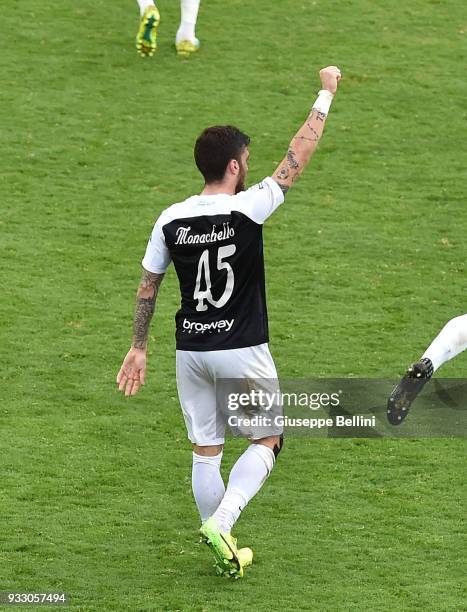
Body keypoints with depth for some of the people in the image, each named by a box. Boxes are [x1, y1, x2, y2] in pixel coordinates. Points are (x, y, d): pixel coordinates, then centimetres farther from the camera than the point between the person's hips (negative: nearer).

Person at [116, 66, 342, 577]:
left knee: (205, 452, 12)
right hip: (242, 350, -4)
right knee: (266, 441, 11)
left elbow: (147, 288, 6)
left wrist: (138, 348, 17)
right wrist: (326, 94, 3)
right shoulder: (247, 209, -15)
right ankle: (220, 523, -8)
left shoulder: (170, 220, -1)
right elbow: (297, 158, -7)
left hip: (190, 350, 4)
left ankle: (225, 553, 18)